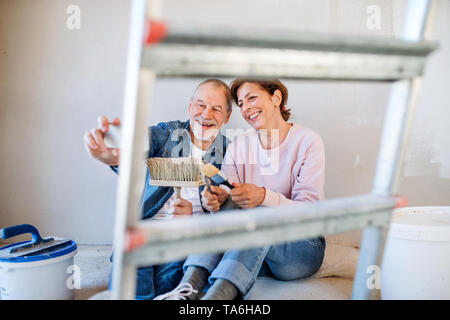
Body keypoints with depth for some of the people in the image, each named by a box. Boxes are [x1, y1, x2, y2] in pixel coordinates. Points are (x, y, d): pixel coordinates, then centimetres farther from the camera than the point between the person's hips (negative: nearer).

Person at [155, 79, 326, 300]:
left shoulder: (307, 141, -6)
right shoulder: (238, 146, 7)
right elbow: (229, 198, -4)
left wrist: (264, 197, -32)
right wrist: (217, 200, -29)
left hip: (303, 249, -3)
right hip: (253, 250, 4)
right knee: (225, 208, -25)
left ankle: (214, 296, -50)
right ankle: (187, 291, -42)